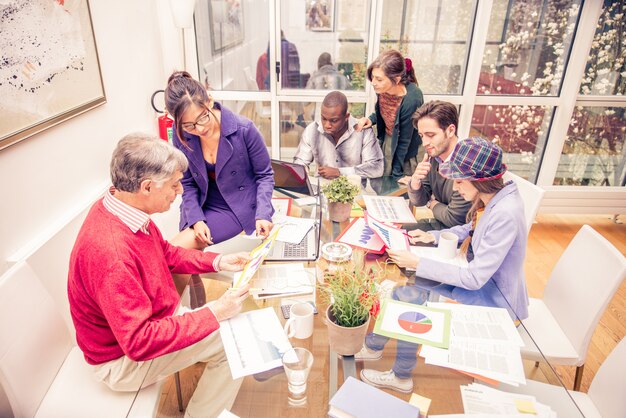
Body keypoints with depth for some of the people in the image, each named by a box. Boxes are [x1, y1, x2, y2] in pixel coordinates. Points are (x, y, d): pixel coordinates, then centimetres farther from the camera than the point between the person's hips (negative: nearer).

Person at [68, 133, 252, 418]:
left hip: (153, 320, 8)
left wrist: (218, 261, -3)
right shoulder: (110, 252, -36)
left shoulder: (124, 208, -8)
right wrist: (215, 313, -28)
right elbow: (140, 342, -33)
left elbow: (166, 253, 9)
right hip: (124, 360, -8)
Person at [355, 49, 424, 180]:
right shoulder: (382, 88, -17)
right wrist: (371, 119, -14)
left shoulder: (411, 99, -32)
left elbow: (405, 140, -22)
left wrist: (397, 173, -13)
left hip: (406, 152, -5)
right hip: (387, 140, 6)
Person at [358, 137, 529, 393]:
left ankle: (401, 377, 10)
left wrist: (417, 263, -26)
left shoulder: (504, 214, -32)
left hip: (496, 299, -9)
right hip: (481, 278, 9)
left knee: (409, 300, -12)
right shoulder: (491, 198, -5)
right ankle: (373, 345, 17)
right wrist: (434, 236, -1)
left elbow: (474, 279, -29)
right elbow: (471, 230, 15)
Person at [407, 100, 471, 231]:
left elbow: (454, 219, -20)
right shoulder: (432, 156, -4)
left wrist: (433, 204, -1)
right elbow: (418, 201, 4)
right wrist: (415, 182, -17)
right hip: (441, 223, 6)